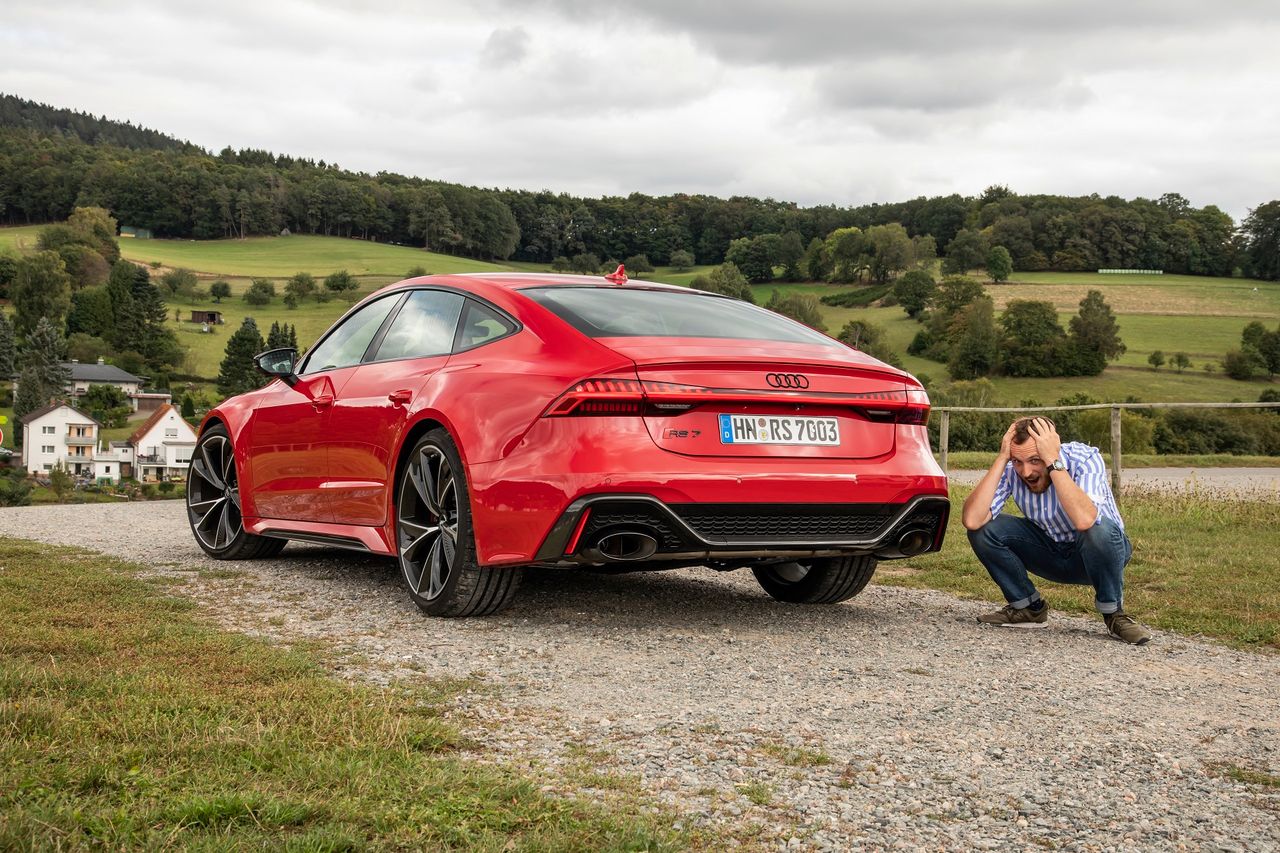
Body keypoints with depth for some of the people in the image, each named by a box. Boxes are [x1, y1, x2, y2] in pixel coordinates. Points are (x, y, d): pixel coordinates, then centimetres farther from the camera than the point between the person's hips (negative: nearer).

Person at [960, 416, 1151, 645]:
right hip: (1050, 553, 4)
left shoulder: (1085, 458, -28)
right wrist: (1002, 458, -34)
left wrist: (1053, 461, -43)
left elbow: (1084, 520, -47)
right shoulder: (1010, 469, -19)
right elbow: (972, 520, -34)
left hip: (1096, 553, -3)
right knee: (983, 530, -19)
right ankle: (1029, 608, 2)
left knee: (1099, 528, -38)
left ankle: (1113, 613, -11)